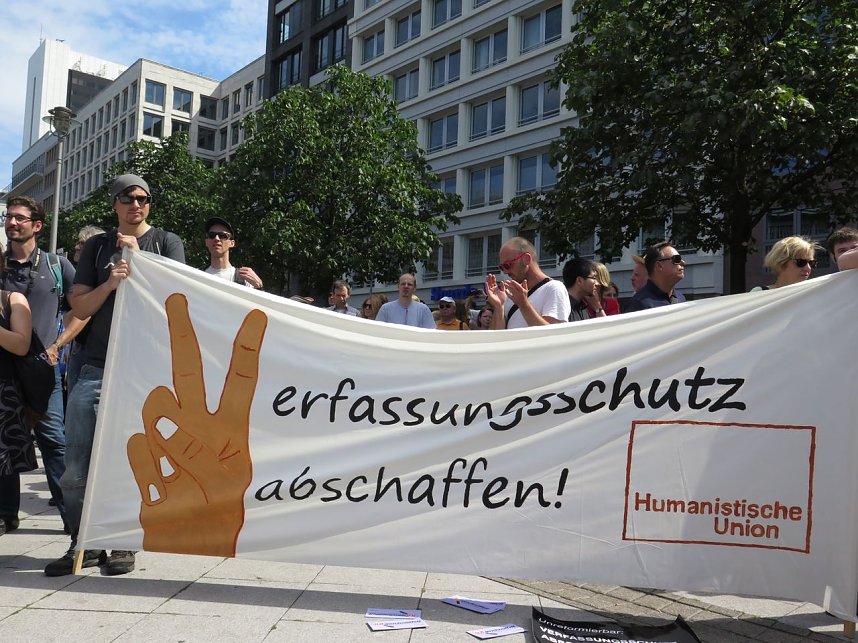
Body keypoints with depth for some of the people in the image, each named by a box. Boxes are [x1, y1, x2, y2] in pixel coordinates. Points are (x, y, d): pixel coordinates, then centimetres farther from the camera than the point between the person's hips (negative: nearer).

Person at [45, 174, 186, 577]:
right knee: (76, 465, 0)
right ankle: (84, 544, 15)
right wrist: (109, 284, -8)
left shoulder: (166, 242, 10)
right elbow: (78, 308, 9)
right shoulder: (97, 246, 15)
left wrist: (138, 257, -8)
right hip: (96, 367, 3)